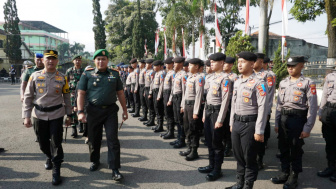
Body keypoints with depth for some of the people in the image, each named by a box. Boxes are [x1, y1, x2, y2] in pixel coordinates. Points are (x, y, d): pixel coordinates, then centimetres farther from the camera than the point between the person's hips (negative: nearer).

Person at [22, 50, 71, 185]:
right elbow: (27, 97, 3)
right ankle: (49, 157, 45)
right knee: (42, 142, 14)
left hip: (56, 114, -1)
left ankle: (56, 170, 12)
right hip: (39, 114, 1)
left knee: (56, 142, -2)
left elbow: (67, 97, 7)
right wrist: (26, 116, -2)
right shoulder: (35, 76, -1)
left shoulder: (62, 78, -1)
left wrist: (69, 115, 7)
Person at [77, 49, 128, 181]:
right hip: (93, 111, 0)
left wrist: (124, 110, 9)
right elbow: (81, 94, -2)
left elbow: (120, 93, 10)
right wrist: (80, 111, -12)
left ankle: (115, 169, 2)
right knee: (94, 139, 12)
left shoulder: (114, 74, 6)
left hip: (111, 111, 0)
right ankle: (95, 161, 36)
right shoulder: (87, 74, 1)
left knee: (113, 139, -4)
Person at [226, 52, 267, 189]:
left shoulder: (258, 83, -12)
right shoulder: (236, 82, 11)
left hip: (249, 123, -7)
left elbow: (262, 108, -16)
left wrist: (259, 131, -17)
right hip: (237, 123, 7)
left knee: (249, 157, 6)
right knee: (238, 155, 17)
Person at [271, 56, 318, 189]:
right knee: (283, 148, 13)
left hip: (298, 119, -5)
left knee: (296, 150, 6)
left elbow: (312, 107, -10)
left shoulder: (308, 83, -8)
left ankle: (294, 177, 20)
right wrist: (277, 123, 11)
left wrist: (307, 128, -14)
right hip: (283, 119, 5)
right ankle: (285, 173, 28)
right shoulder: (283, 83, 9)